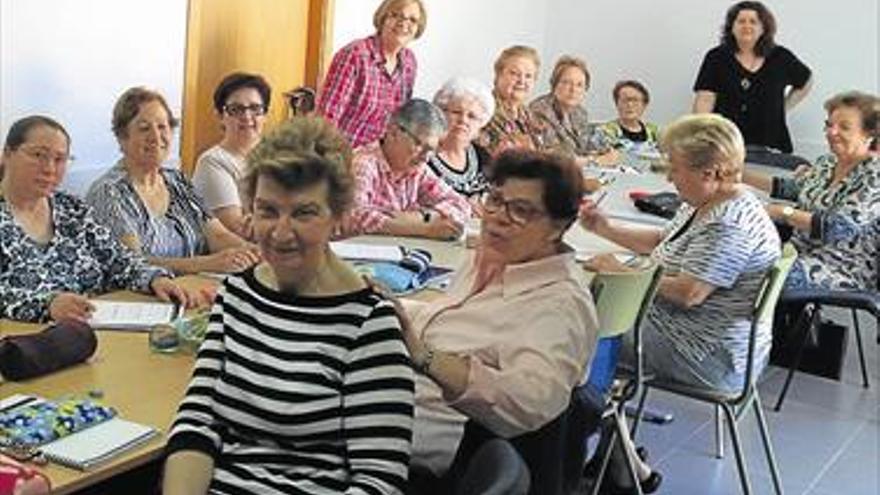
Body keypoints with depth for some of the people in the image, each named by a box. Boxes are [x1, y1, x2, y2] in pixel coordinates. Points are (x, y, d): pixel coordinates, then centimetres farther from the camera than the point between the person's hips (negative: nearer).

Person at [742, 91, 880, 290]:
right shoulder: (828, 162, 10)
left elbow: (837, 227, -23)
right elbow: (791, 188, 23)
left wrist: (783, 213, -22)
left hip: (845, 273, -8)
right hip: (801, 250, 8)